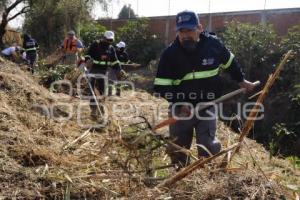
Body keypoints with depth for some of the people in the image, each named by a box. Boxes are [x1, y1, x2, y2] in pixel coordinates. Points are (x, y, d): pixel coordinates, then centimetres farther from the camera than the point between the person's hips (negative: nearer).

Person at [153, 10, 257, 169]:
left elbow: (229, 62, 12)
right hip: (181, 108, 0)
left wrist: (241, 80, 21)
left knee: (208, 147, -7)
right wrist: (179, 103, -20)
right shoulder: (170, 54, -13)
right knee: (178, 149, 11)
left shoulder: (213, 44, -9)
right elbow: (161, 86, -12)